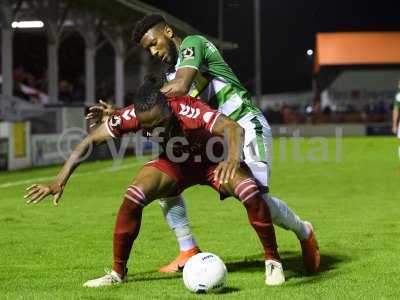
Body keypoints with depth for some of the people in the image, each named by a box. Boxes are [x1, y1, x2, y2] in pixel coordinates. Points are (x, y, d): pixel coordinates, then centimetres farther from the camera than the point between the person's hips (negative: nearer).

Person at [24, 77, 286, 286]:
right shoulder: (133, 116, -29)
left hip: (213, 162, -3)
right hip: (175, 163, 3)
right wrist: (60, 181, -25)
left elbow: (234, 128, -53)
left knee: (251, 192, -30)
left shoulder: (190, 111, -41)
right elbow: (90, 141, -19)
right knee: (133, 198, -20)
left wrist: (234, 157, -75)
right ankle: (118, 273, -2)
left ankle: (273, 262, -8)